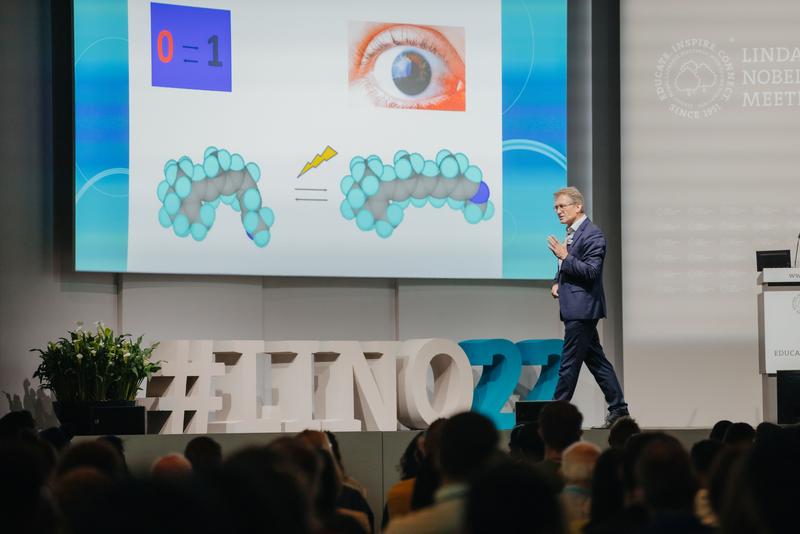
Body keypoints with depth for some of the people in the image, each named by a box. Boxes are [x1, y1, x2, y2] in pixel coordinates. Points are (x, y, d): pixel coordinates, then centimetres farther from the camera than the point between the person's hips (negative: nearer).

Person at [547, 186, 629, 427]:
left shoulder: (593, 235, -12)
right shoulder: (571, 234, 17)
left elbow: (592, 272, -19)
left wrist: (565, 257, -23)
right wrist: (557, 282, 10)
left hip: (582, 308, -10)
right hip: (574, 308, 10)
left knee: (569, 363, -7)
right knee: (596, 360, 11)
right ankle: (618, 409, 14)